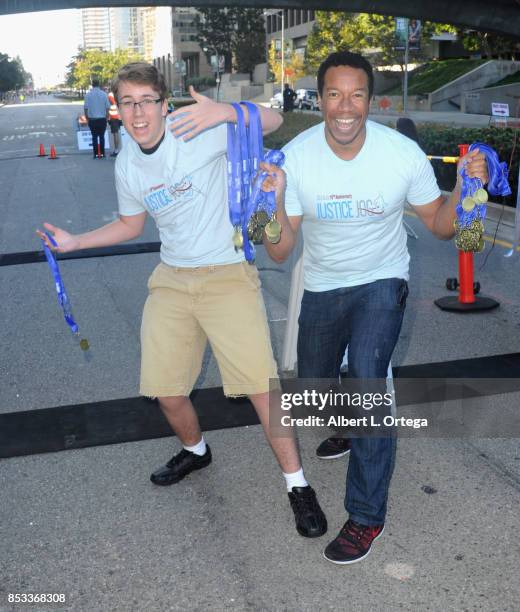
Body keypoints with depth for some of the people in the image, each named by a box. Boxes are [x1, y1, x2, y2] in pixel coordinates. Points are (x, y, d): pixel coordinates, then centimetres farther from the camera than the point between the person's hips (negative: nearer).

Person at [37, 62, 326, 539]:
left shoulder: (198, 132, -13)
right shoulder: (127, 164, 6)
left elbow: (272, 121, -21)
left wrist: (224, 112, -40)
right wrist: (74, 242, 14)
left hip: (227, 275, -5)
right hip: (171, 281, 6)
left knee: (261, 383, -12)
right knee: (166, 389, 10)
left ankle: (297, 484, 6)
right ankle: (195, 451, 41)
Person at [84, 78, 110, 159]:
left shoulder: (88, 94, -5)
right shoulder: (104, 94, -3)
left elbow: (86, 108, -3)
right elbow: (107, 107, -2)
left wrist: (87, 118, 9)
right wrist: (107, 117, 10)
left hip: (92, 119, 0)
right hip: (102, 119, 1)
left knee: (94, 137, 6)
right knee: (102, 136, 9)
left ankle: (96, 153, 5)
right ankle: (102, 153, 8)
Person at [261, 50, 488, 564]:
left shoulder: (403, 153, -17)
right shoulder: (296, 156, -16)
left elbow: (440, 226, -6)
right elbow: (279, 253, -16)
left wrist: (465, 186, -24)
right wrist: (275, 201, -34)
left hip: (381, 281, -2)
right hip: (321, 287, 3)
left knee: (367, 379, -25)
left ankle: (366, 515, -8)